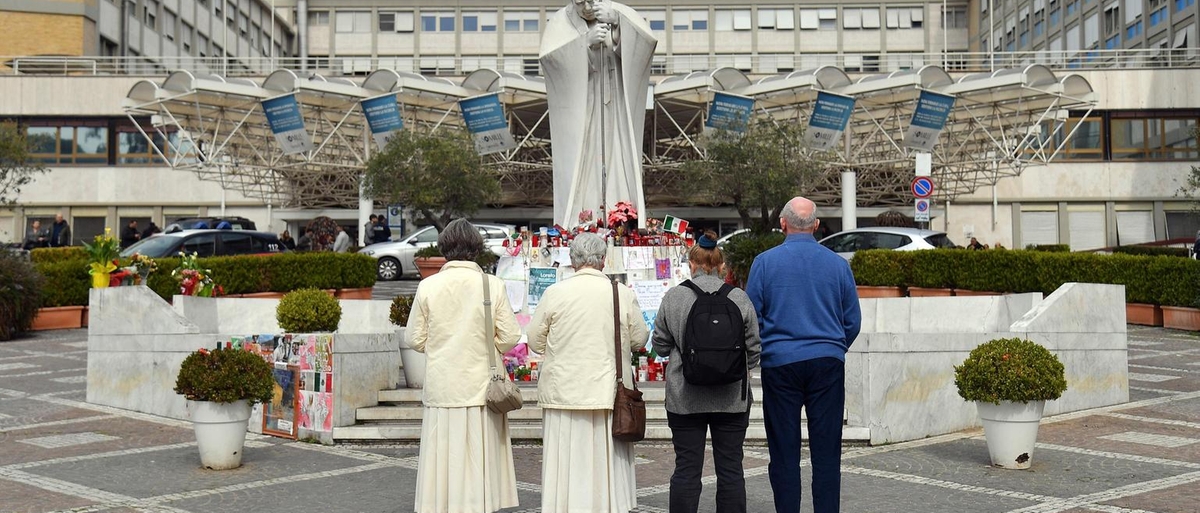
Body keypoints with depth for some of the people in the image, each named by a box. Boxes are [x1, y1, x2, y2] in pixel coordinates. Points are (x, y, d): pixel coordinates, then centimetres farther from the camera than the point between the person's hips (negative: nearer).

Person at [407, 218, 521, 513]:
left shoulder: (427, 286, -5)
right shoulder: (493, 285, -6)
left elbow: (416, 339, 1)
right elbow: (510, 338, -3)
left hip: (441, 387, 1)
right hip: (481, 386, 0)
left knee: (444, 456, 6)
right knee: (481, 460, 8)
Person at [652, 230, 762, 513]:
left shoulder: (673, 296, -5)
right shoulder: (740, 298, -4)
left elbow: (660, 345, 2)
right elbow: (754, 350, 2)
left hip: (685, 397, 0)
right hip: (731, 397, 1)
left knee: (686, 468, 5)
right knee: (730, 468, 8)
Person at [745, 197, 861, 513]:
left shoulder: (765, 262, -3)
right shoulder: (838, 264, 3)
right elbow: (853, 321, 9)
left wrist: (760, 352, 17)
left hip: (779, 362, -1)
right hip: (828, 363, 1)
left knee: (784, 451, 6)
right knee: (826, 451, 6)